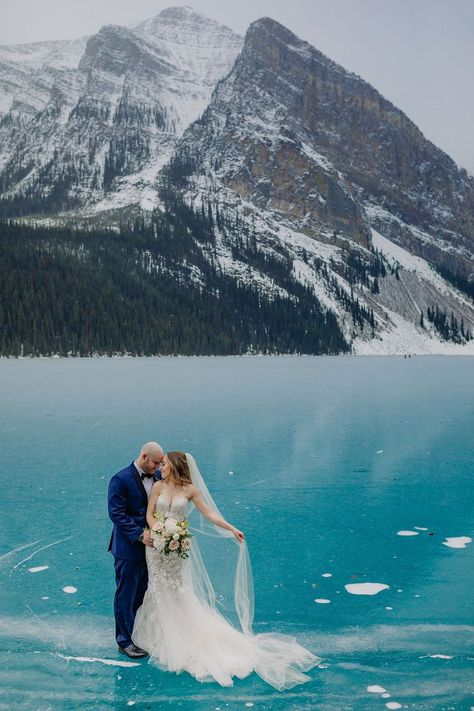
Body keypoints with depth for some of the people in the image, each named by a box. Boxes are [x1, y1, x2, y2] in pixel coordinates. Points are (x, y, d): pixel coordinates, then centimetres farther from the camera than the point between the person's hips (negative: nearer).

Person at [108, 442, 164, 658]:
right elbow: (116, 514, -18)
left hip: (151, 545, 6)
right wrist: (139, 534, -23)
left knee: (145, 594, 16)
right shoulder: (121, 479, -16)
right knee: (126, 595, 6)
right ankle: (125, 640, 19)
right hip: (129, 547, -6)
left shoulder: (157, 477, 4)